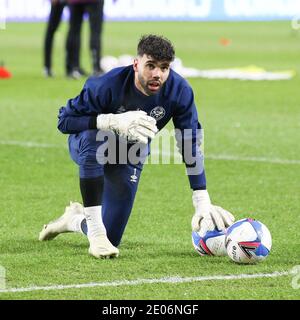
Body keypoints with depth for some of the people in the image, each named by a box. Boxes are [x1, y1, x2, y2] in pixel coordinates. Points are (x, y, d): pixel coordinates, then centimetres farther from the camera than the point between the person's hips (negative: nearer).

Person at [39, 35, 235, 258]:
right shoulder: (107, 86, -35)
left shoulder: (180, 91, -25)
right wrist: (115, 122, -45)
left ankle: (75, 219, 35)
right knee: (93, 137, -43)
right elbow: (65, 120, -31)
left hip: (130, 158, 3)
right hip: (85, 145, -3)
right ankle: (95, 231, -32)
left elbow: (191, 146, -18)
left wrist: (203, 203, -22)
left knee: (111, 238, -3)